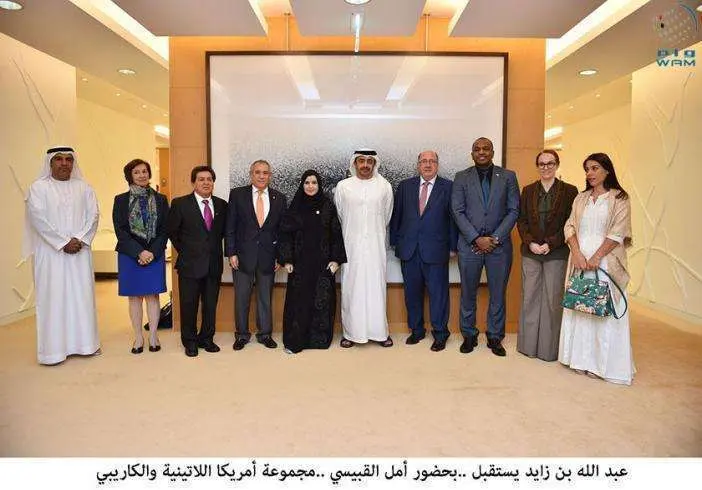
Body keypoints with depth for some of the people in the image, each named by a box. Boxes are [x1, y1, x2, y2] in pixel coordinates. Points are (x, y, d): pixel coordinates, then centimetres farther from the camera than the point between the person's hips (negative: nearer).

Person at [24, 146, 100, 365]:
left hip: (80, 252, 3)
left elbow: (93, 215, 2)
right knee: (53, 296, 0)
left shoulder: (84, 187, 9)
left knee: (82, 295, 6)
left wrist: (81, 240, -11)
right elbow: (38, 218, -9)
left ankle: (85, 342, 16)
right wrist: (63, 243, -14)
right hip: (51, 252, -2)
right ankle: (54, 348, 7)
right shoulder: (38, 187, 1)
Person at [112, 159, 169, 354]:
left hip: (155, 255, 0)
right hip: (129, 255, 0)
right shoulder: (121, 200, 3)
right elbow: (120, 230, -3)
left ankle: (153, 336, 12)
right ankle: (138, 337, 14)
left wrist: (153, 252, -10)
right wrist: (139, 252, -12)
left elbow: (165, 230, 3)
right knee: (134, 296, 5)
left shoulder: (160, 199, 6)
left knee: (152, 295, 3)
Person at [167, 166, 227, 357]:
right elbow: (172, 232, 3)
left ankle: (206, 339, 26)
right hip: (190, 263, -3)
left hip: (214, 264, 3)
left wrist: (214, 248, 9)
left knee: (211, 304, 11)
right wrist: (184, 251, 4)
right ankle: (190, 341, 22)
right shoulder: (180, 204, -4)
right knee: (189, 305, 6)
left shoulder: (221, 205, 6)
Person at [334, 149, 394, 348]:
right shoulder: (343, 186, 2)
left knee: (376, 287, 3)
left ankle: (379, 331, 14)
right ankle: (350, 332, 12)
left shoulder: (385, 186, 3)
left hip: (376, 246, 0)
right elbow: (338, 218, 12)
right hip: (351, 246, 0)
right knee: (351, 287, 3)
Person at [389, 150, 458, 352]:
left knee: (438, 292, 3)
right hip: (408, 249, 3)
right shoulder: (405, 186, 9)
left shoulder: (448, 187, 2)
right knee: (412, 292, 11)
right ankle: (416, 330, 26)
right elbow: (396, 215, 10)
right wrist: (395, 241, 6)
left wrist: (453, 246, -2)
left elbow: (453, 217, 1)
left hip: (436, 250, -3)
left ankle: (440, 333, 17)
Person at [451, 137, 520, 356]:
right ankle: (469, 335, 22)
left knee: (498, 294, 7)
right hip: (470, 244, 0)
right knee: (468, 293, 7)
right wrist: (477, 238, -11)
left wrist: (495, 238, -9)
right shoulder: (462, 178, 4)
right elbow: (458, 212, -2)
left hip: (499, 245, 0)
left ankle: (495, 337, 22)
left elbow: (513, 210, 1)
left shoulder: (508, 176, 5)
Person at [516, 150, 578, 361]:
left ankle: (549, 347, 12)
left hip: (556, 254, -3)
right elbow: (521, 221, 7)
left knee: (553, 300, 0)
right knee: (529, 297, 7)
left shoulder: (569, 191, 1)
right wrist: (530, 243, -7)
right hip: (530, 252, 3)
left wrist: (550, 244, -12)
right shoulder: (528, 191, 10)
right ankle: (528, 344, 18)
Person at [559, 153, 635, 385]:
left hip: (605, 260, -4)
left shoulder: (619, 198, 1)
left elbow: (618, 232, -8)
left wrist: (596, 257, -16)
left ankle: (605, 364, 8)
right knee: (578, 308, 6)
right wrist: (577, 253, -10)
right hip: (580, 259, 4)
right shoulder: (581, 198, 14)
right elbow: (570, 226, 5)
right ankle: (581, 358, 16)